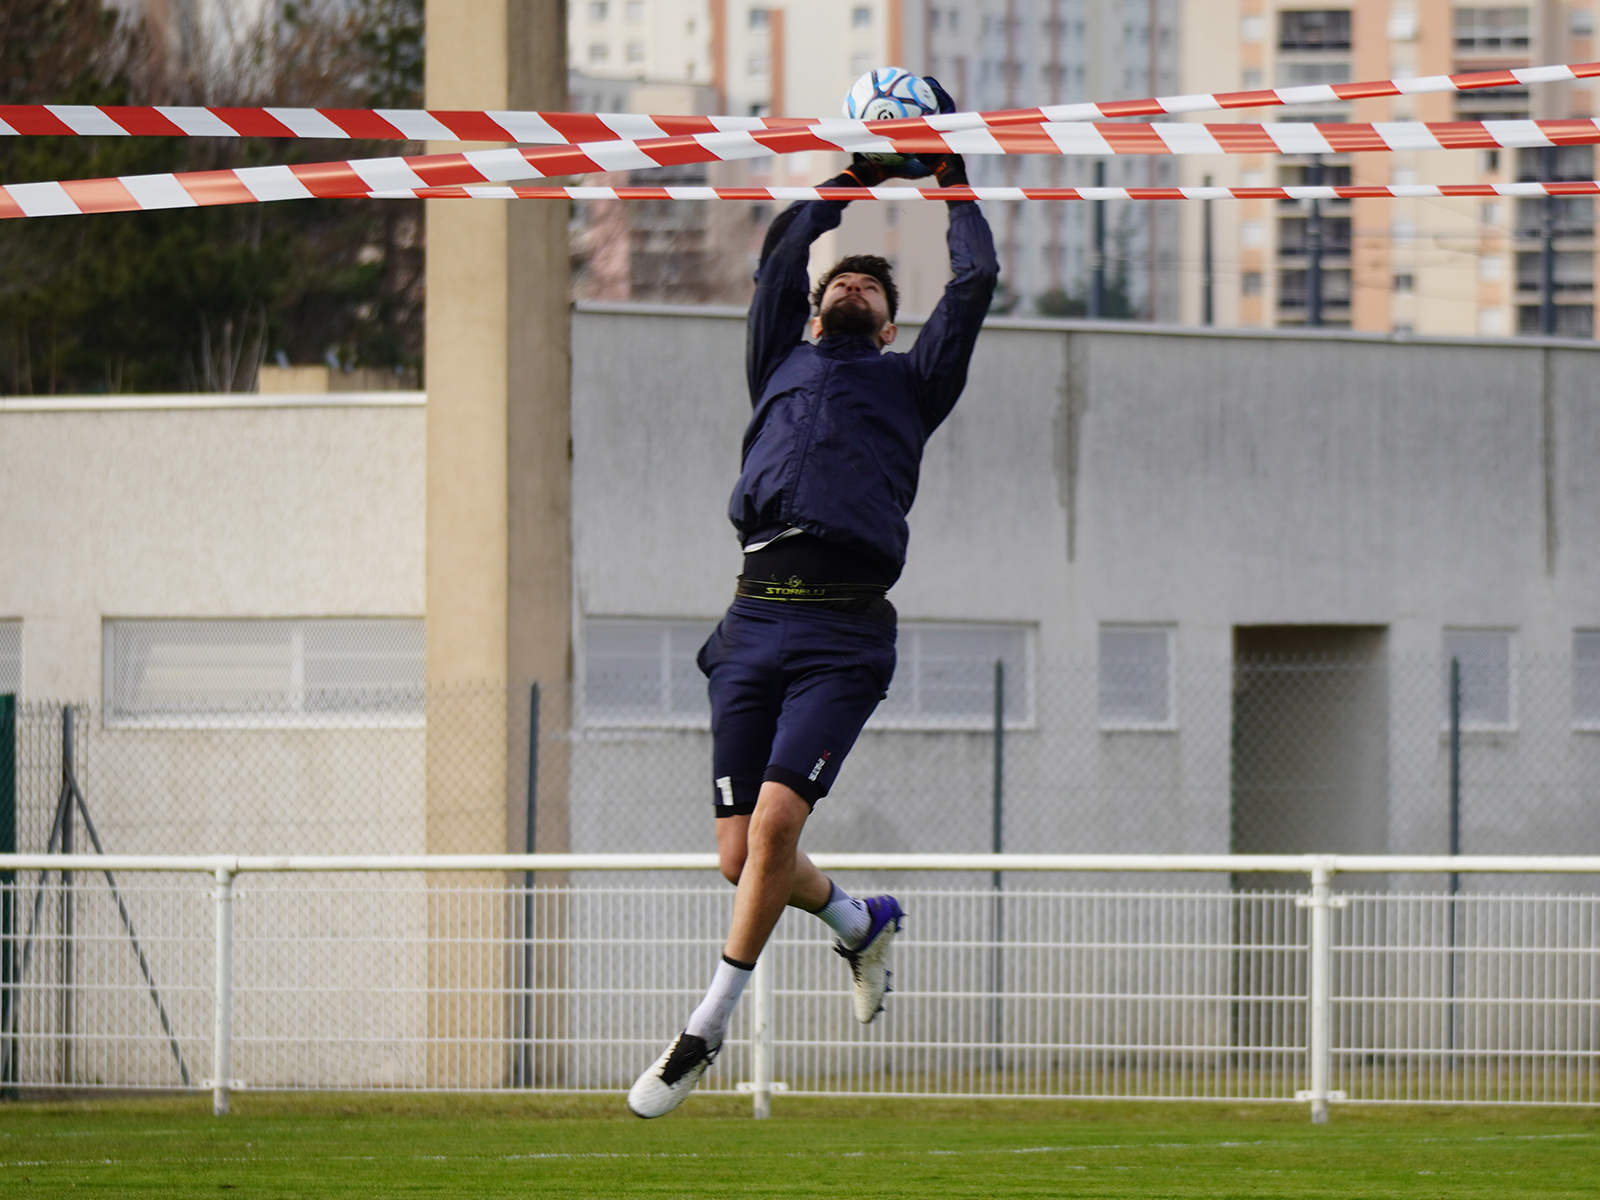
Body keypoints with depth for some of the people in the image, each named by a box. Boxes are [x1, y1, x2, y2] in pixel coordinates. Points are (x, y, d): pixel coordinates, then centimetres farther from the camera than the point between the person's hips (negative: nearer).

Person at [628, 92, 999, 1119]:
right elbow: (781, 255, 27)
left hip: (846, 632, -3)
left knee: (775, 821, -18)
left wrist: (954, 186, 32)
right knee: (741, 857, 0)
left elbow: (976, 281, 20)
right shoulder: (783, 368, 26)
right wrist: (851, 186, 36)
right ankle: (860, 922, 30)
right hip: (757, 619, 3)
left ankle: (708, 1029, -9)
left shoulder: (911, 384, 21)